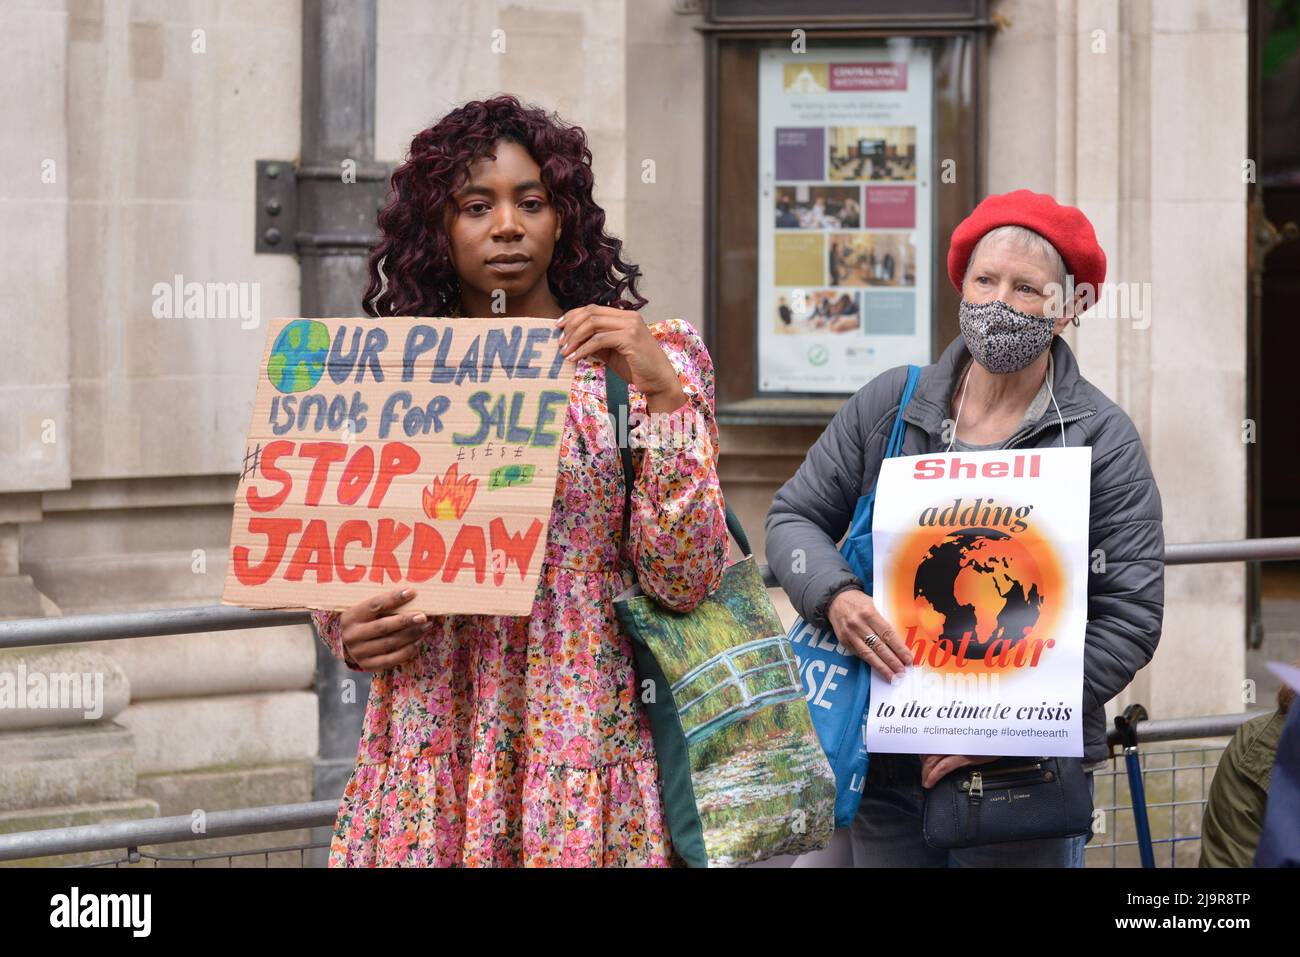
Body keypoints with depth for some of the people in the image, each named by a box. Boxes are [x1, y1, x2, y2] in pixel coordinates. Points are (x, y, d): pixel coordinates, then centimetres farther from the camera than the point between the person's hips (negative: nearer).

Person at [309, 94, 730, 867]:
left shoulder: (654, 359, 3)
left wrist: (662, 392, -14)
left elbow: (684, 578, -7)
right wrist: (350, 633, -7)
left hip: (583, 742, -2)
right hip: (433, 753, 2)